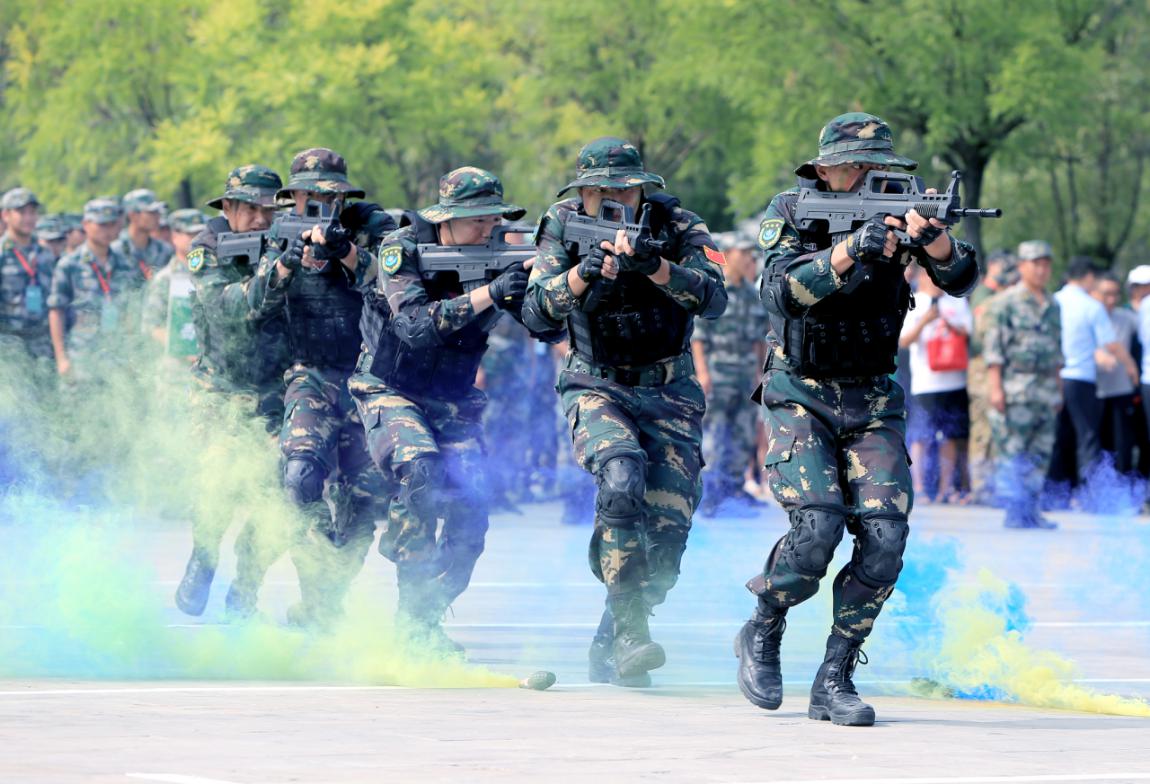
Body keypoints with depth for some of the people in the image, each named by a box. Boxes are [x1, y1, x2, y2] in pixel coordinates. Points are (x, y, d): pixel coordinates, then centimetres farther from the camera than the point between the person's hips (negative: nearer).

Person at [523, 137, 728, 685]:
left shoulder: (677, 227, -9)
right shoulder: (564, 228, -7)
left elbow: (715, 300, -24)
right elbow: (537, 315, -16)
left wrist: (653, 266, -39)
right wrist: (580, 274, -34)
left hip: (670, 393, 1)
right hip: (596, 388, -1)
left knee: (666, 530, -8)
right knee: (621, 474, -33)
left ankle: (607, 650, 15)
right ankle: (631, 634, -31)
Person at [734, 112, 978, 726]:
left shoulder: (891, 210, 1)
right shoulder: (791, 212, -6)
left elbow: (960, 281, -9)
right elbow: (780, 290, -23)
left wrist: (932, 237, -30)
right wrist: (849, 251, -34)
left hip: (873, 404, 3)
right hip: (800, 396, -3)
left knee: (884, 535, -13)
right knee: (818, 524, -21)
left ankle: (834, 680, -3)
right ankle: (761, 635, 5)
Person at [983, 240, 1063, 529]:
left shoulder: (1052, 306, 17)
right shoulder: (1007, 302, -4)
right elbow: (993, 346, -9)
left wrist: (1058, 390, 18)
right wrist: (995, 387, -16)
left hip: (1046, 389, 7)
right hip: (1016, 390, -7)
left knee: (1040, 455, 6)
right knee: (1012, 454, -7)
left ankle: (1031, 511, 11)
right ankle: (1015, 512, -7)